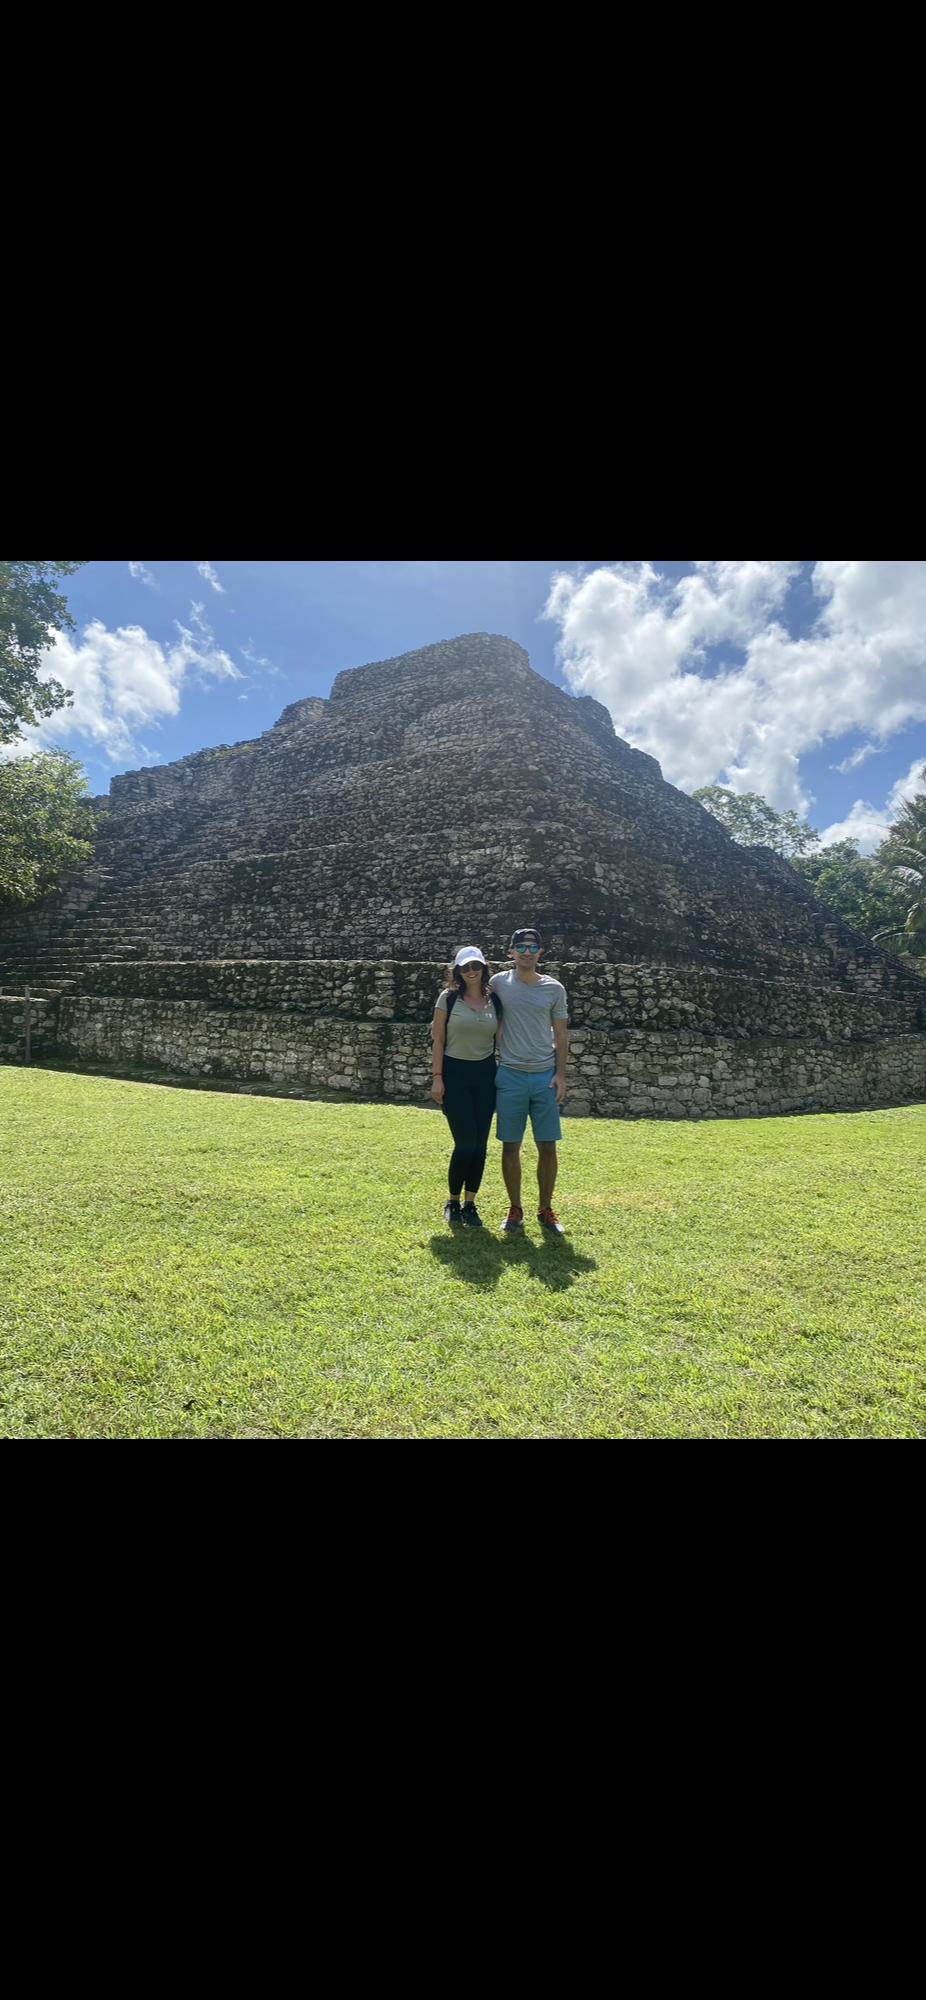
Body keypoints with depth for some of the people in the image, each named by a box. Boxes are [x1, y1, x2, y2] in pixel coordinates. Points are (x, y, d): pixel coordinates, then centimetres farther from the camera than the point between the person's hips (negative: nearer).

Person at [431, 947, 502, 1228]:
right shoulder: (448, 998, -3)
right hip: (455, 1073, -3)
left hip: (485, 1075, 3)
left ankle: (470, 1204, 20)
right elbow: (437, 1040, -3)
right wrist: (437, 1078, -8)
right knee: (465, 1142, -5)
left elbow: (500, 1039, 9)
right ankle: (453, 1203, 16)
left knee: (480, 1144, 5)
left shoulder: (494, 1001, 6)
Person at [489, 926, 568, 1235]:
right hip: (510, 1076, -1)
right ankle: (515, 1210, 21)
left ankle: (545, 1210, 21)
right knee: (511, 1146, 5)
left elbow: (560, 1036, 7)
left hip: (545, 1076, 1)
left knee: (547, 1147, 4)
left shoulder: (554, 989, 5)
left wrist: (560, 1074, -1)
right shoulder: (499, 982, 2)